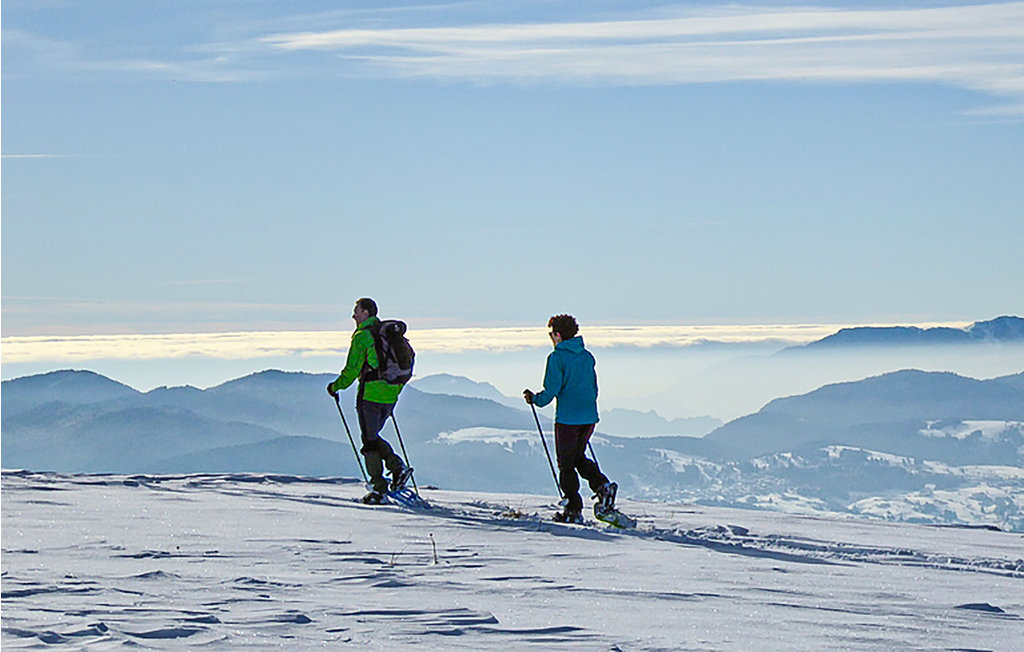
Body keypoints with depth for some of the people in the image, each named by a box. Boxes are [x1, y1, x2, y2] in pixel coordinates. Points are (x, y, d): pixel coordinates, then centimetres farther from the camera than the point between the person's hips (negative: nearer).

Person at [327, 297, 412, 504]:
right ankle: (398, 467, 3)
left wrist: (336, 387, 3)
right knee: (373, 436, 20)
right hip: (390, 395, 8)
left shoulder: (362, 336, -10)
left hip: (370, 394, -7)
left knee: (369, 440, 1)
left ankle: (379, 488, 1)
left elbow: (352, 370, -12)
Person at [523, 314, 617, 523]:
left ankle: (574, 510, 4)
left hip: (567, 419, -7)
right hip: (589, 418, 7)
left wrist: (535, 399, 4)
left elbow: (551, 390, -15)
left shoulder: (557, 358, -11)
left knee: (566, 464, 4)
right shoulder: (587, 357, 10)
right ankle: (603, 485, 0)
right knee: (578, 457, 22)